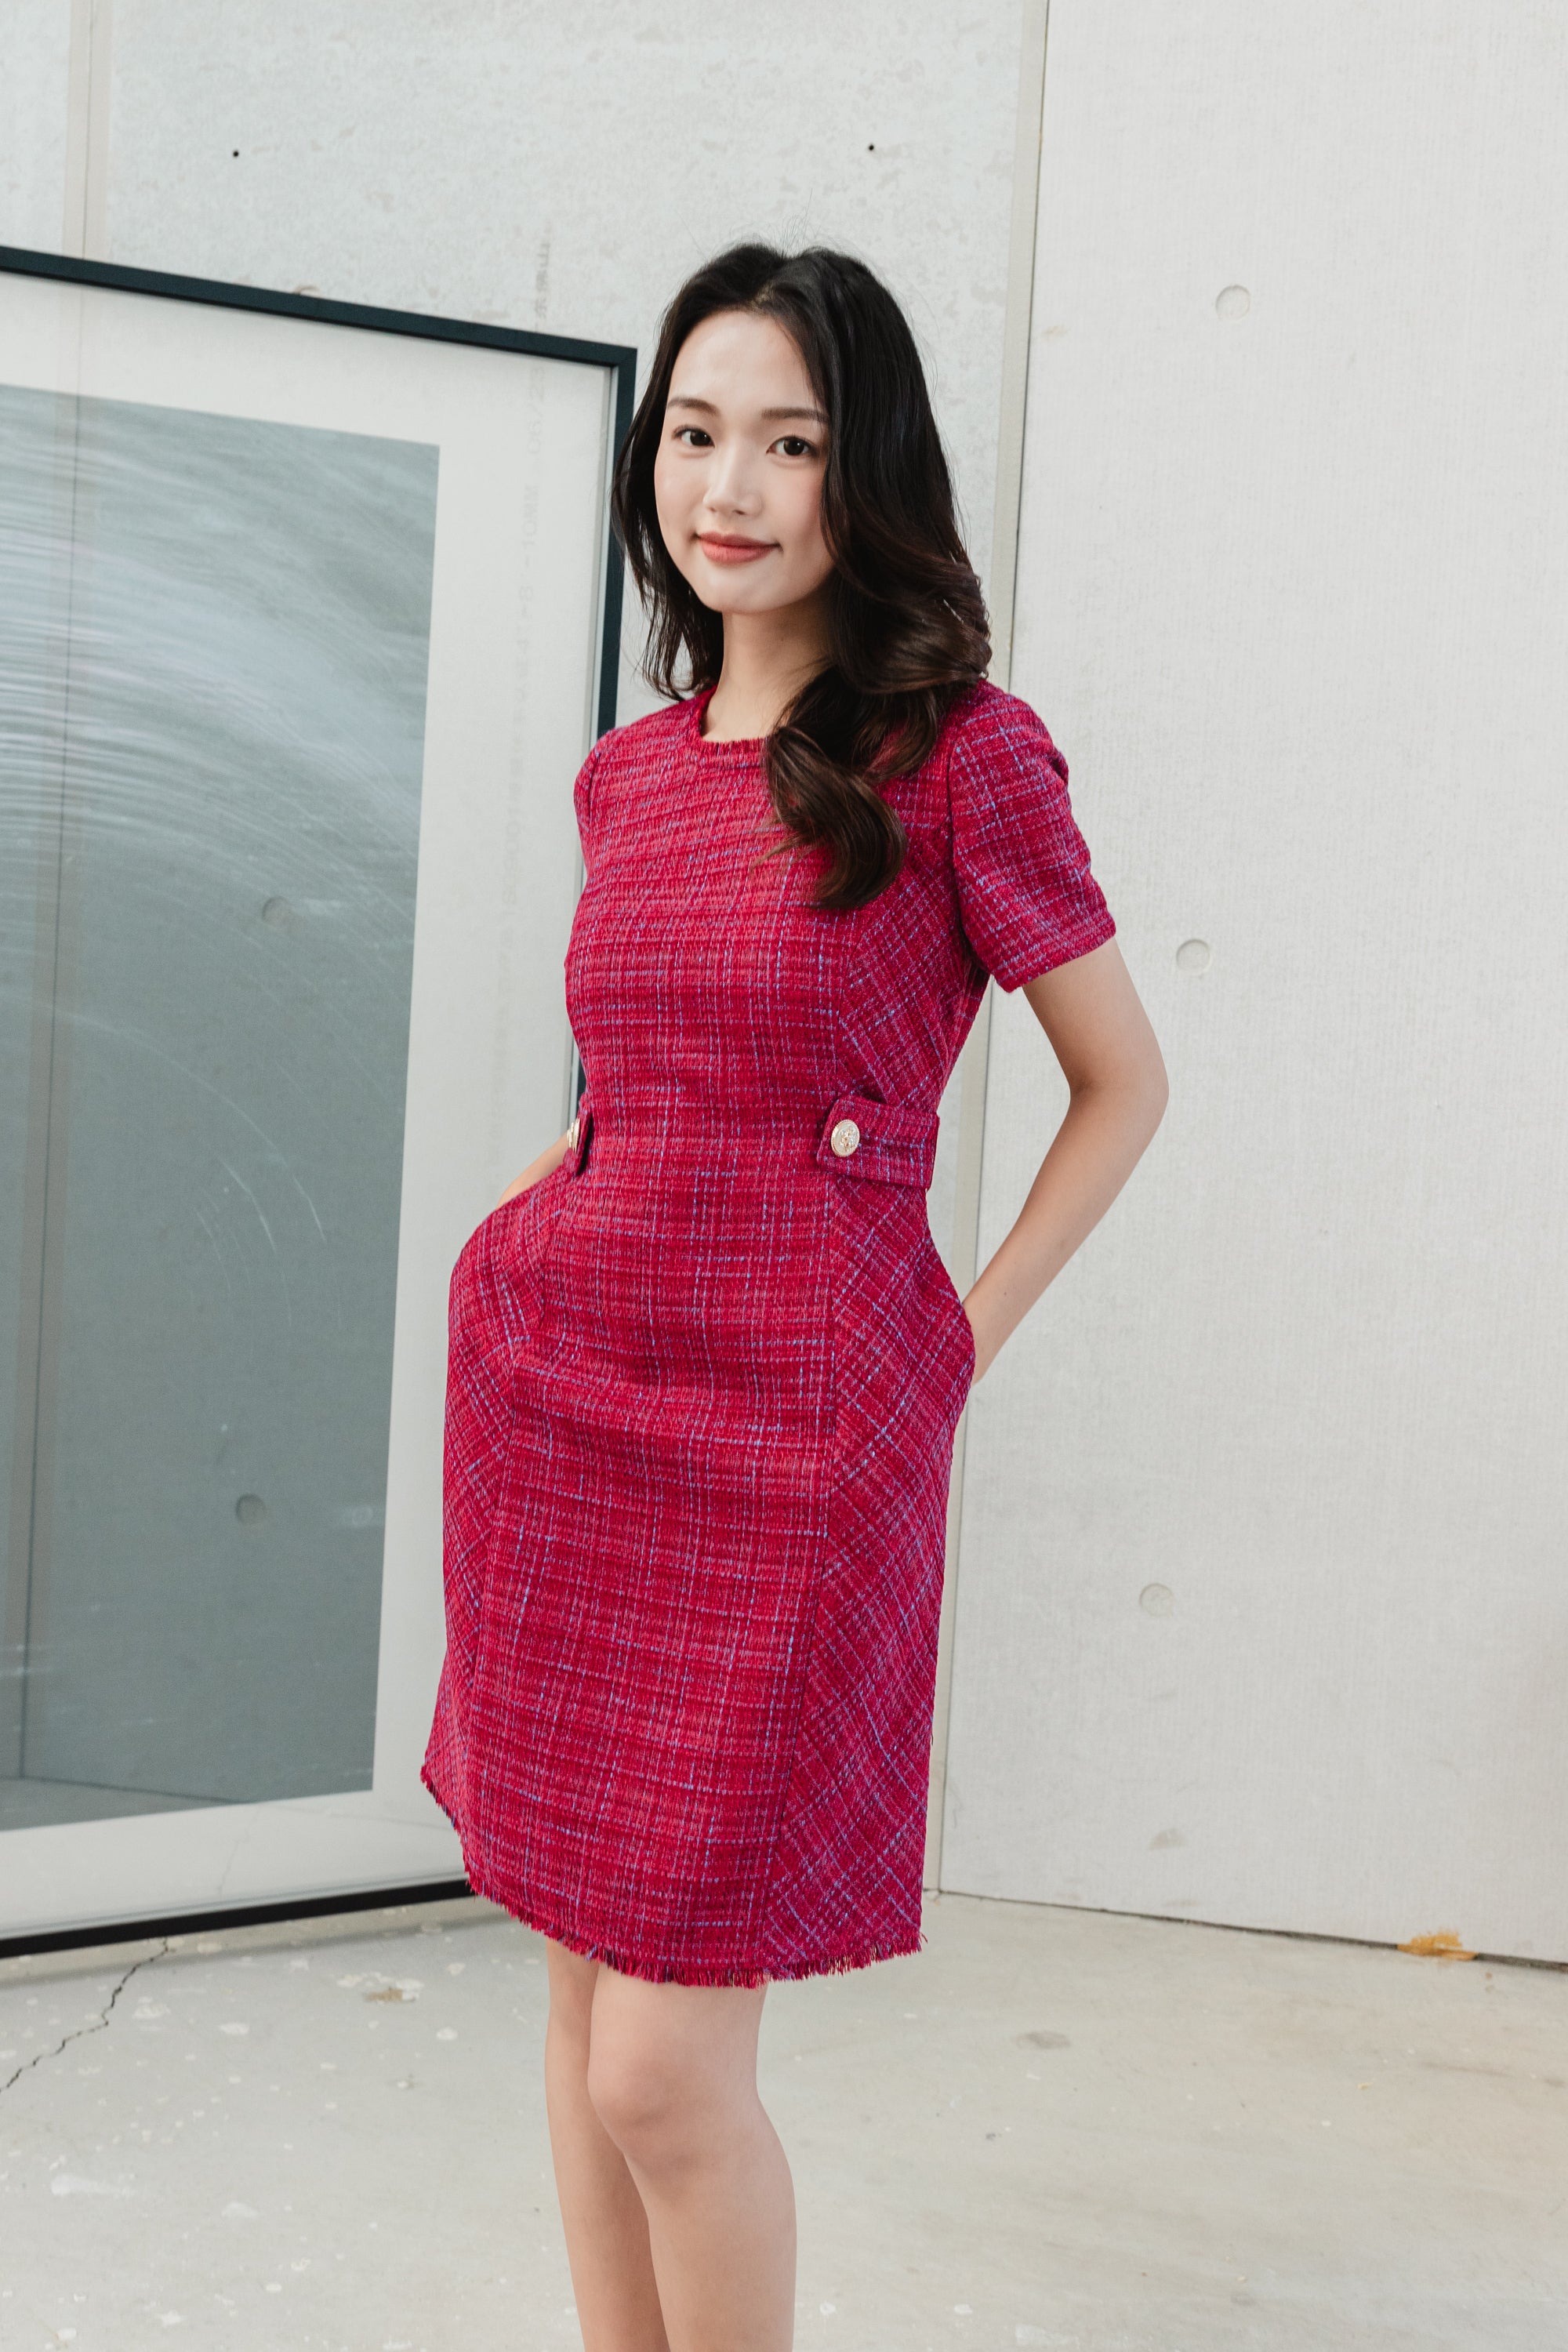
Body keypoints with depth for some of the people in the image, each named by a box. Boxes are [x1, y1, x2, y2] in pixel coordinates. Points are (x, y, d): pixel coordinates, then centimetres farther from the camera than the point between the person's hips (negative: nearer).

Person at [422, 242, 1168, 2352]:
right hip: (561, 1397, 6)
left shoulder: (959, 753, -6)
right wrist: (555, 1252, 11)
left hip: (794, 1430, -5)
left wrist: (964, 1334, -2)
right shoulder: (628, 776, 10)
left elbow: (1124, 1084, 1)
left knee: (667, 2068, -5)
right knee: (585, 1986, 12)